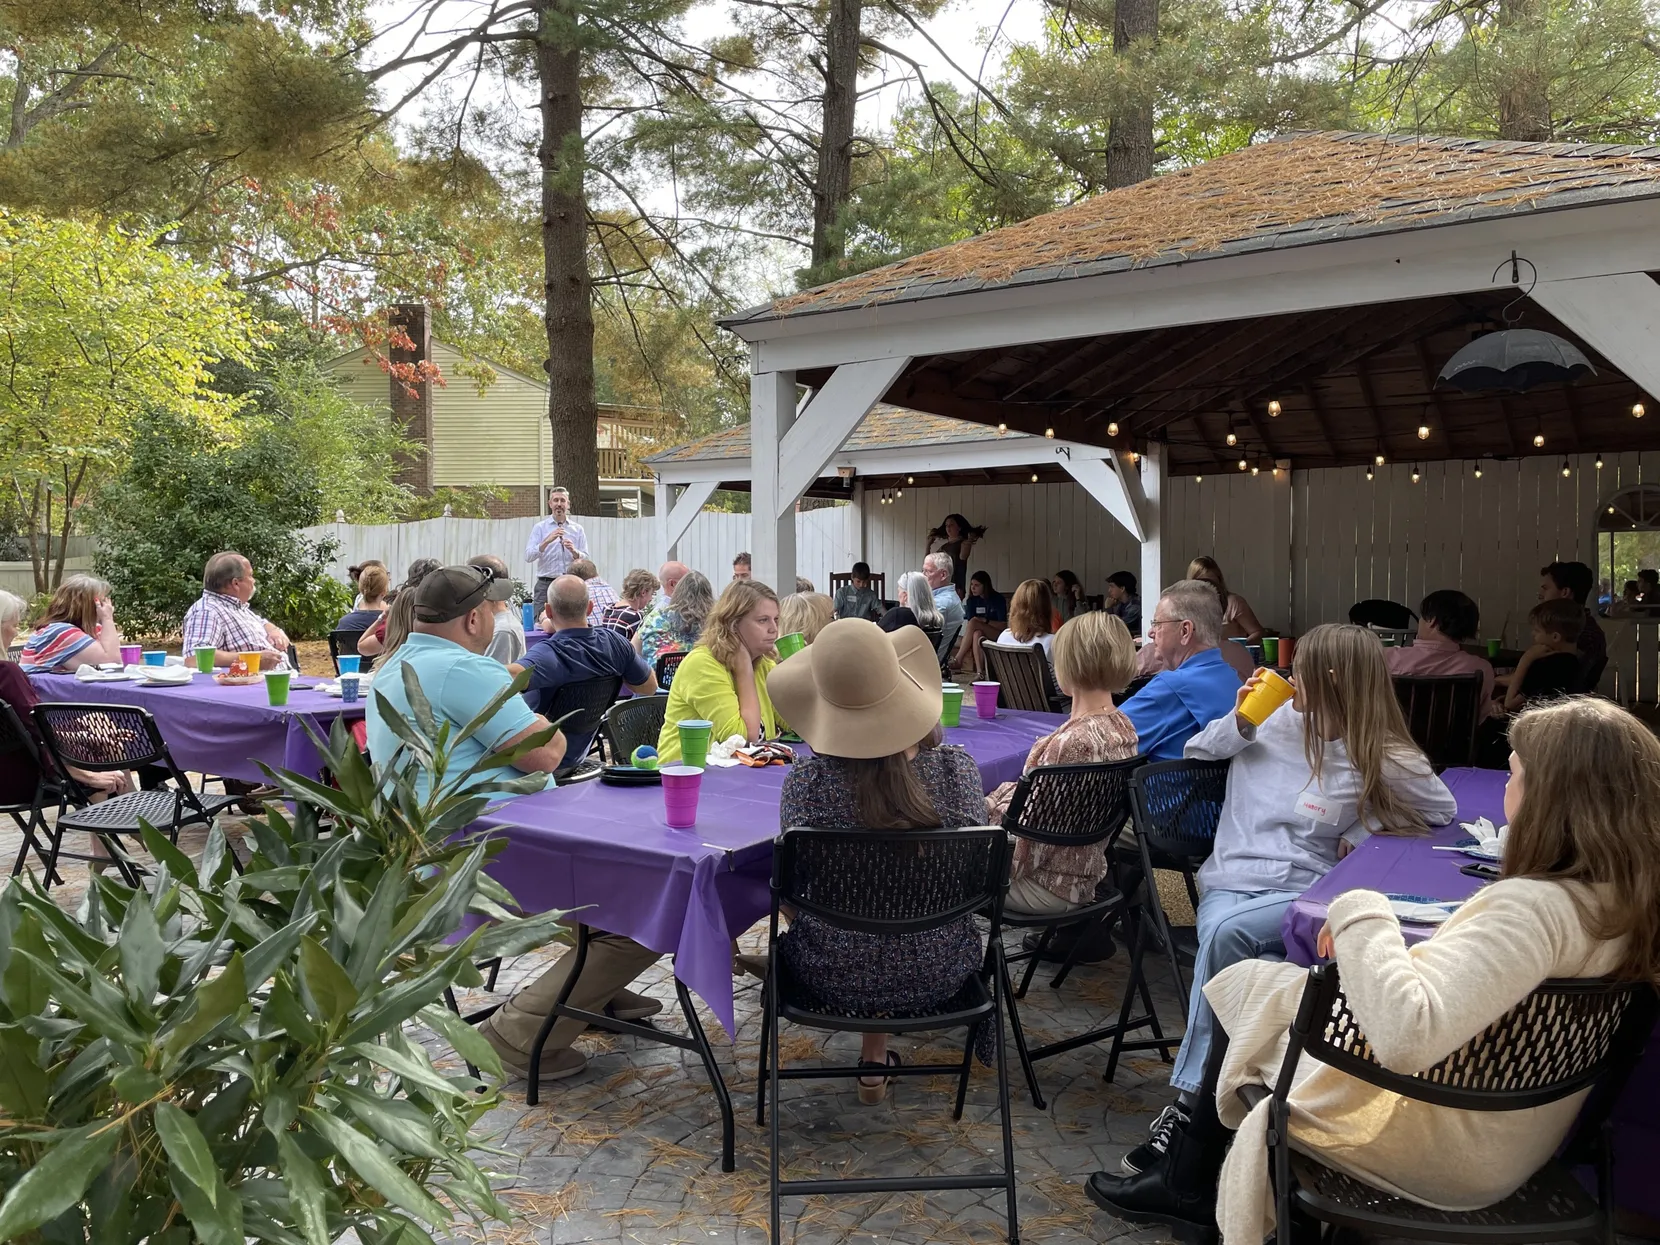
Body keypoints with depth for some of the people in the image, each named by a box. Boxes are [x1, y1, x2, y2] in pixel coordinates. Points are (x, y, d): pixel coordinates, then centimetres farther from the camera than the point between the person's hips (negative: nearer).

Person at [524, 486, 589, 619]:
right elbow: (528, 556, -5)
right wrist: (547, 541, -18)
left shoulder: (578, 529, 11)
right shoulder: (540, 528, 6)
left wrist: (574, 552, -15)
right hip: (546, 584, -1)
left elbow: (585, 559, 6)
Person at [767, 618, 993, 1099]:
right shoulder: (954, 766, -16)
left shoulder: (806, 778, -21)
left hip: (836, 980, -1)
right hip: (934, 976, 1)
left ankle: (876, 1057, 45)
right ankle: (875, 1054, 43)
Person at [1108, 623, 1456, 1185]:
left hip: (1302, 891, -2)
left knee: (1226, 932, -36)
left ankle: (1190, 1100, -25)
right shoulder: (1276, 719, 10)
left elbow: (1444, 811, 14)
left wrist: (1366, 828, 2)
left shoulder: (1383, 759, 0)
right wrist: (1238, 722, 1)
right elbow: (1195, 754, 19)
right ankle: (1195, 1100, -28)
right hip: (1231, 878, 3)